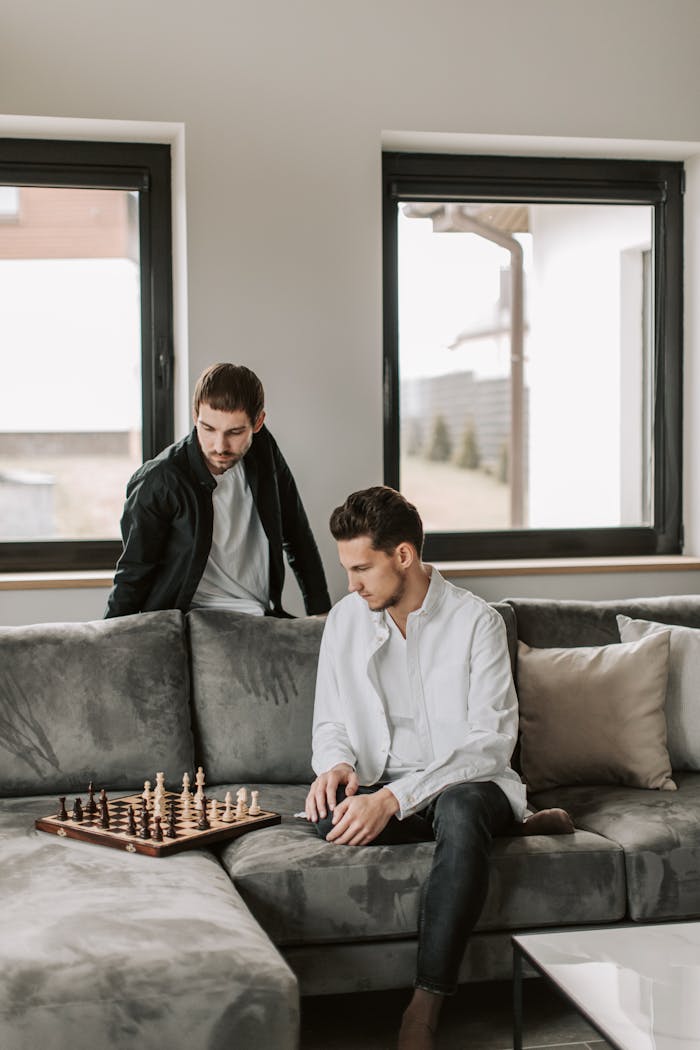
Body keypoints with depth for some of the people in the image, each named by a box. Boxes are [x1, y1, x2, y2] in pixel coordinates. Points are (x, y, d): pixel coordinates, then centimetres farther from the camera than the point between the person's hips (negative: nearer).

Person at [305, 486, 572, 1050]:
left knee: (460, 809, -40)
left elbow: (490, 743, -16)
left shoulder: (476, 621, -9)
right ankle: (519, 830, -11)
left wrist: (394, 798, -27)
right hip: (384, 790, 4)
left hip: (467, 782, -4)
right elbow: (330, 722, 12)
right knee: (330, 816, -31)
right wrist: (337, 764, -14)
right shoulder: (346, 619, 6)